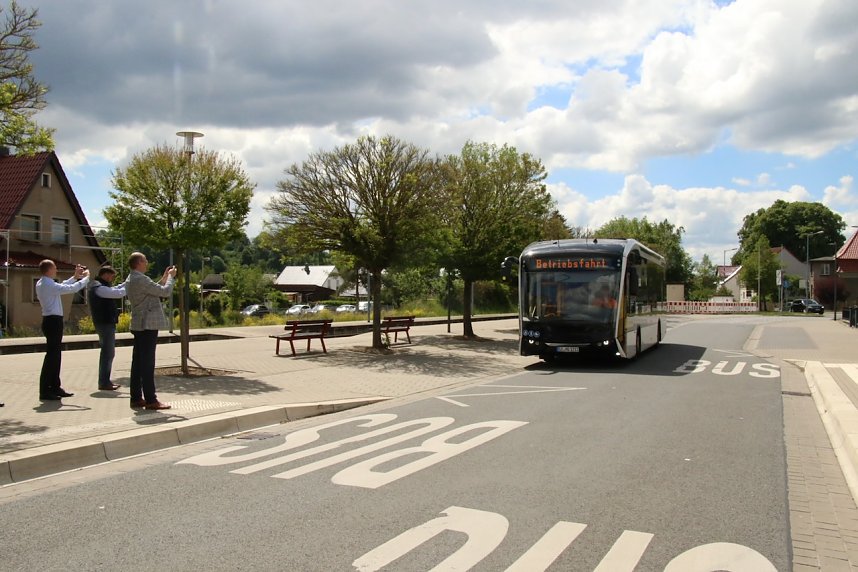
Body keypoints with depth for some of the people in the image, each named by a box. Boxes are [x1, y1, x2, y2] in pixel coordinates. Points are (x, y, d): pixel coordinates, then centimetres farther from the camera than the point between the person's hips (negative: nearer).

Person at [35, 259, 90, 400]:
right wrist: (86, 277, -4)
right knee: (51, 356, -7)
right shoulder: (49, 285, -18)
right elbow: (72, 289, -19)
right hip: (53, 321, -10)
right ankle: (45, 391, -4)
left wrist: (75, 277, 25)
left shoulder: (41, 284, 11)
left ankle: (55, 387, 23)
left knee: (56, 355, 16)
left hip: (50, 321, 10)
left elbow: (62, 287, 22)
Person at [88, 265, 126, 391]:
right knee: (107, 353, -6)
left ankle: (105, 380, 23)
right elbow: (118, 293, -22)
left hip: (106, 322, 11)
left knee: (108, 352, 16)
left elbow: (115, 289, 21)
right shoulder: (98, 288, -17)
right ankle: (104, 383, -2)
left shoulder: (99, 286, 14)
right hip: (105, 323, -11)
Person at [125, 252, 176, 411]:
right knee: (147, 363, -7)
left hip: (138, 325, 10)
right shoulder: (141, 279, -17)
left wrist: (164, 278, 19)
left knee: (138, 362, 11)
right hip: (148, 325, -10)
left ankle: (136, 398, 15)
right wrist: (170, 277, 1)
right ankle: (150, 400, -4)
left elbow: (155, 291, 21)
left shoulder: (130, 280, 14)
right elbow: (165, 291, -15)